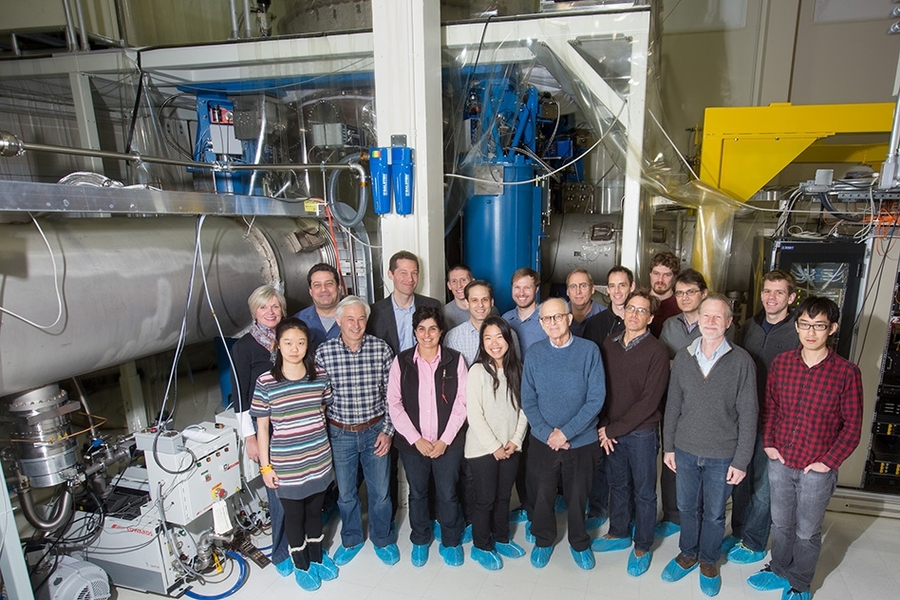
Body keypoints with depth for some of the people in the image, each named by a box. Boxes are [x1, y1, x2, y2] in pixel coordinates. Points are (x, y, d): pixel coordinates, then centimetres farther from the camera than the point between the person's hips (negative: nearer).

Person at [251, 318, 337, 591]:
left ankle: (317, 556, 46)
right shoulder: (265, 382, -13)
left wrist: (330, 455, 10)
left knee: (315, 510, 21)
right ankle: (300, 564, 41)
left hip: (319, 461, 2)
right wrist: (265, 467, -4)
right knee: (294, 515, 17)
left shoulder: (320, 377, -6)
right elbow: (262, 427, -6)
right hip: (286, 467, -2)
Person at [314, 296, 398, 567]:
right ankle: (351, 539, 44)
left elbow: (391, 394, -5)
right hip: (340, 433, 0)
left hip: (375, 431, 0)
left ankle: (383, 539, 40)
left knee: (380, 491, 14)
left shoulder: (381, 349, -11)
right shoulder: (324, 352, -11)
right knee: (345, 493, 18)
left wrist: (387, 431, -6)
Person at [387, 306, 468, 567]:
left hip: (448, 442, -1)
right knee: (417, 493, 17)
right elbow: (394, 403, -5)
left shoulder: (455, 360, -6)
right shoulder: (401, 361, -5)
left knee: (448, 494, 11)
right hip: (412, 443, 1)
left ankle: (451, 542, 36)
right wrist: (416, 439, -10)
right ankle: (420, 540, 41)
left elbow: (462, 402, -5)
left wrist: (445, 439, -10)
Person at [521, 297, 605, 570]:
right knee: (542, 496, 15)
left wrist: (566, 432, -16)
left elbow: (596, 399, -14)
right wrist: (547, 433, -14)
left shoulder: (589, 350, -13)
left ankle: (580, 543, 43)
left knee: (578, 497, 17)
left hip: (581, 441, -1)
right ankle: (543, 541, 42)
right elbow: (528, 400, -3)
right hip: (542, 441, 2)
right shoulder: (534, 353, -5)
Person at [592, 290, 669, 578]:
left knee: (643, 492, 12)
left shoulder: (656, 351, -15)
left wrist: (613, 428, -14)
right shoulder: (610, 343, 0)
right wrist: (603, 426, -7)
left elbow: (649, 401, -17)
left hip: (641, 432, -4)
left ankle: (642, 548, 31)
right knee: (617, 484, 20)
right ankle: (619, 534, 40)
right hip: (610, 431, 4)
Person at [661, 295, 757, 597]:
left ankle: (708, 561, 40)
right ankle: (687, 554, 42)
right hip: (685, 450, 2)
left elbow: (748, 414, -10)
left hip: (722, 455, -2)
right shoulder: (683, 357, -4)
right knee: (687, 507, 19)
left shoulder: (741, 361, -13)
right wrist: (668, 446, 4)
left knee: (714, 514, 17)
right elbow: (673, 405, 2)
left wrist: (741, 460, -9)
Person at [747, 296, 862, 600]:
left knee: (807, 532, 16)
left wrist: (828, 461, -10)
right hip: (780, 461, 3)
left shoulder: (846, 372, -15)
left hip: (817, 469, -3)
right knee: (780, 523, 21)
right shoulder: (781, 362, -5)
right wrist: (768, 443, 1)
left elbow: (852, 425, -8)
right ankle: (779, 571, 44)